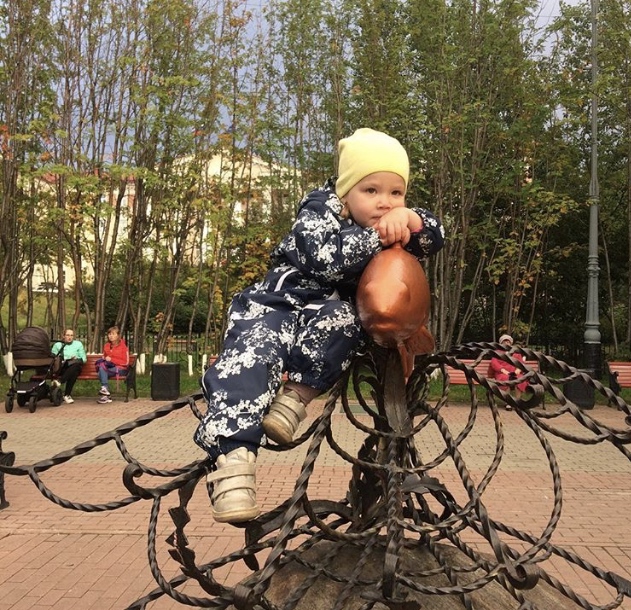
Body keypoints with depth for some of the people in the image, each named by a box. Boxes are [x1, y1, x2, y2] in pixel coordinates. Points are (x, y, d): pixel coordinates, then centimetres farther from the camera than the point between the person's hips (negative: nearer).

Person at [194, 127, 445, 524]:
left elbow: (436, 238, -2)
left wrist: (410, 220, -23)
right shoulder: (318, 214, -10)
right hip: (281, 303, -3)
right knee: (252, 355, -32)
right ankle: (233, 455, -40)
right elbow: (326, 258, -27)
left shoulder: (392, 225, 6)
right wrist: (376, 235, -25)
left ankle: (298, 394, -27)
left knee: (340, 319, -35)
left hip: (334, 312, 3)